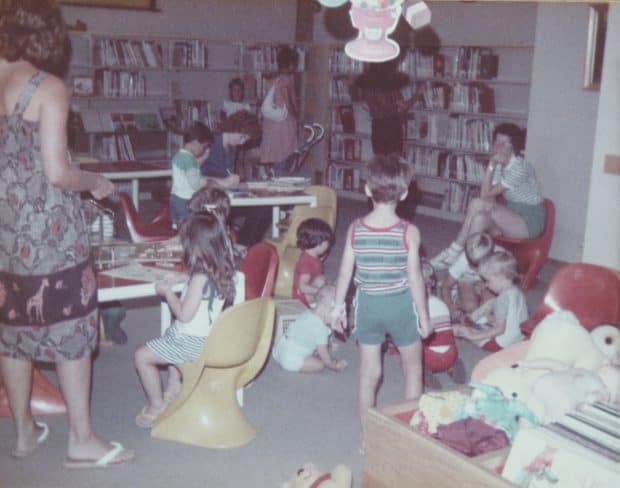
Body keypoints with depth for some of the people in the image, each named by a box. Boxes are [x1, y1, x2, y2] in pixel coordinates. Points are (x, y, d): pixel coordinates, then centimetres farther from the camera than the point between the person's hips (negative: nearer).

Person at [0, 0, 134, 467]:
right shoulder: (48, 87, -13)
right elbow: (56, 172, -17)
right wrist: (95, 182, 1)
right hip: (48, 227, -7)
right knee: (69, 325, 2)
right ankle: (82, 440, 11)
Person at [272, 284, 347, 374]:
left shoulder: (307, 313, 5)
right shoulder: (321, 328, -21)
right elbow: (324, 354, -13)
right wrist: (335, 366, 3)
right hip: (291, 361, -9)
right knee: (320, 365, -7)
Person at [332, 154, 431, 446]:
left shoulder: (355, 229, -9)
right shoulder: (409, 232, -16)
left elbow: (345, 273, -4)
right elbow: (415, 279, -12)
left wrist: (338, 306, 9)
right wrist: (423, 315, -1)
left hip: (367, 304, 2)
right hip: (401, 305, -2)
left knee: (369, 373, 13)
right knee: (413, 369, 19)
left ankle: (367, 436, 25)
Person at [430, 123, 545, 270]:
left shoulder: (519, 168, -21)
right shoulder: (499, 164, 3)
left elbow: (486, 194, -21)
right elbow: (490, 198, -5)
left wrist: (491, 164, -22)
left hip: (529, 221, -7)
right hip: (511, 217, 7)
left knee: (477, 204, -24)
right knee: (481, 218, -23)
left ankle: (455, 252, -13)